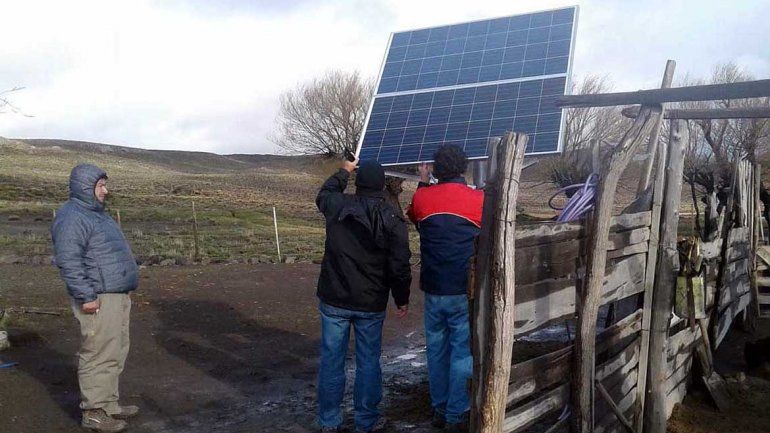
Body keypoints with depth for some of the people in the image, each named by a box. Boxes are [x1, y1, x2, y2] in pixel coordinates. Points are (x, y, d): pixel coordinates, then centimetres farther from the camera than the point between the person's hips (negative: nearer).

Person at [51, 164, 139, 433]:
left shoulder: (95, 213, 20)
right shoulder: (71, 217, -13)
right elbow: (68, 261, -20)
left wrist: (124, 290, 24)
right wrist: (86, 296, -23)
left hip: (117, 295, 10)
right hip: (98, 299, -10)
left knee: (116, 353, 14)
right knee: (100, 355, -5)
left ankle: (109, 405, 24)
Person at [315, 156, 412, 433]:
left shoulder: (337, 206, -5)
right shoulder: (392, 220, -10)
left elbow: (324, 194, 22)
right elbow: (400, 266, -9)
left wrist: (344, 171, 35)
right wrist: (402, 299, 5)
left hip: (333, 300, 2)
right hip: (371, 305, -1)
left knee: (331, 360, 10)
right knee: (368, 362, 11)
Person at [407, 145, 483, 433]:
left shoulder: (422, 197, -1)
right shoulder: (478, 200, -8)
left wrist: (423, 184, 31)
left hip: (433, 290, 3)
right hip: (465, 292, -3)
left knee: (436, 351, 15)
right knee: (462, 353, 6)